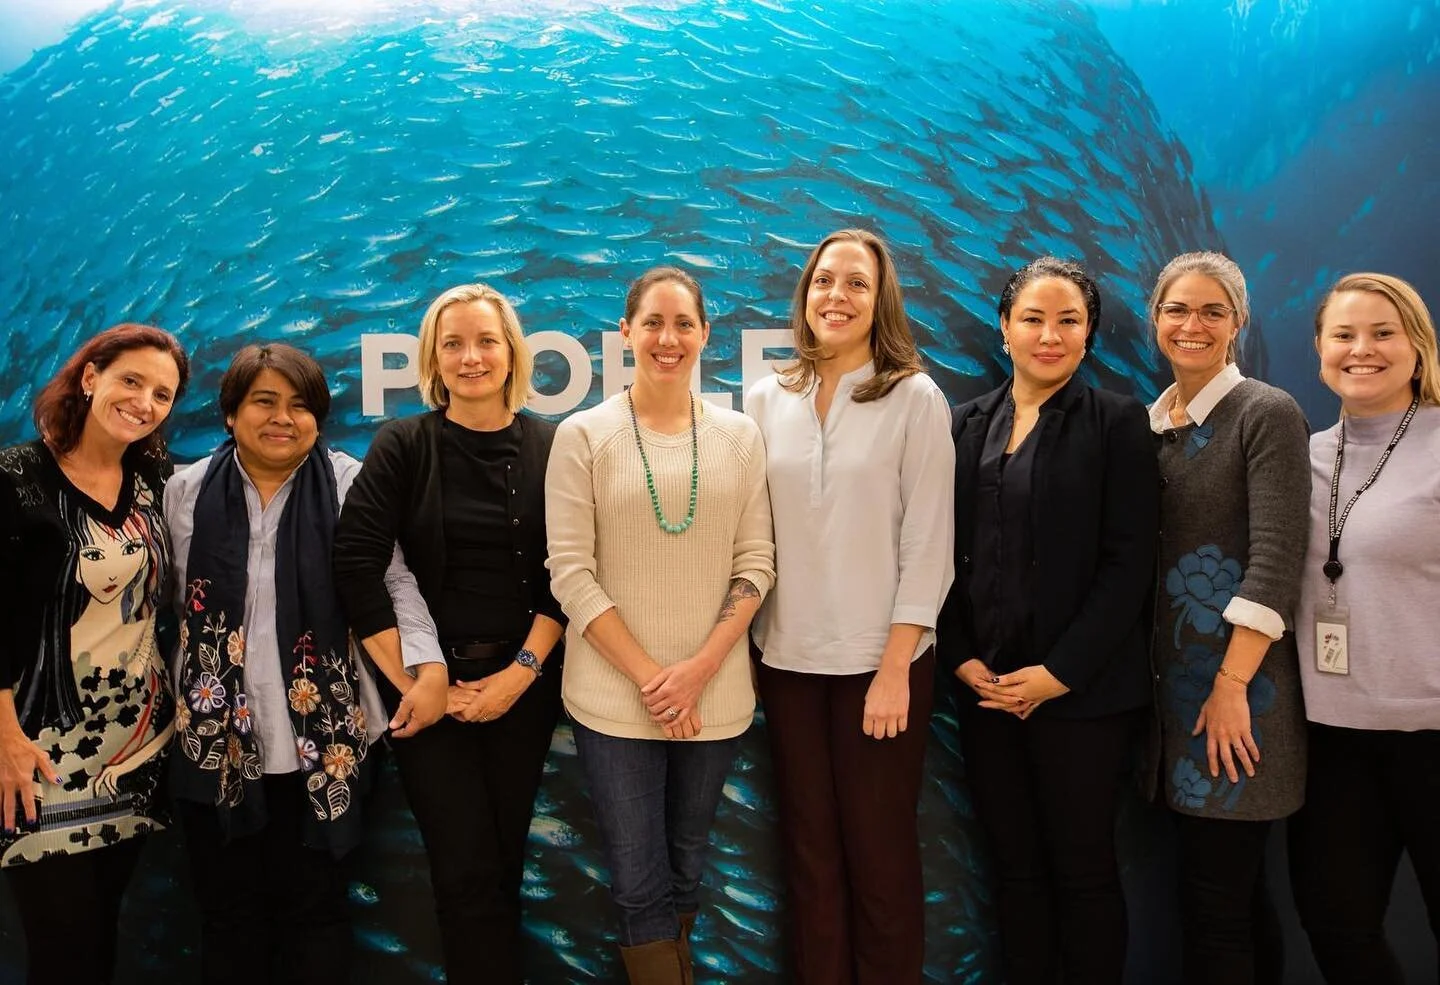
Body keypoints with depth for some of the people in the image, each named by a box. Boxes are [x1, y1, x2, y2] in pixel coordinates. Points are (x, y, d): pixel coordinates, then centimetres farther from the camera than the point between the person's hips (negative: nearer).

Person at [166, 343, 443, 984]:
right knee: (228, 912, 12)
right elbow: (177, 606, 9)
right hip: (212, 738, 2)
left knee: (315, 907, 7)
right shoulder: (187, 491, 5)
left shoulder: (349, 484, -3)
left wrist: (426, 663, -14)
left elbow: (395, 581, -1)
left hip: (320, 738, -2)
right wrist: (174, 704, 7)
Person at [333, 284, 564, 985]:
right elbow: (356, 565, -10)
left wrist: (522, 671, -10)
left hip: (522, 682, 2)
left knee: (504, 862, 11)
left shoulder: (550, 447, 1)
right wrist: (414, 680, -11)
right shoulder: (404, 445, -3)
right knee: (467, 872, -1)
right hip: (429, 687, -1)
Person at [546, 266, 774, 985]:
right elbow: (570, 573, -8)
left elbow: (756, 563, 1)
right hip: (615, 698, -2)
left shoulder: (739, 435, 3)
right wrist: (648, 675, -12)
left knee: (687, 868, 18)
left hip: (714, 697, 3)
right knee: (640, 883, 4)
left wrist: (698, 669, -10)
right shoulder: (583, 435, -5)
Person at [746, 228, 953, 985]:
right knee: (810, 851, 13)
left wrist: (895, 667, -12)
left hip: (879, 660, -3)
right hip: (788, 658, 3)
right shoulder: (766, 399, 5)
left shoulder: (916, 398, -4)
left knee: (880, 855, 8)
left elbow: (927, 542, -7)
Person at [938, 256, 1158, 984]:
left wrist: (1059, 671, -13)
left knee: (1083, 870, 8)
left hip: (1080, 691, -3)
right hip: (985, 687, 4)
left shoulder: (1117, 423, -2)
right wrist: (962, 658, -3)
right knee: (1014, 867, 13)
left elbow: (1129, 563, -8)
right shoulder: (968, 423, 8)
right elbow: (946, 553, 8)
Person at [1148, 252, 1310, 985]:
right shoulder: (1148, 423, 11)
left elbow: (1275, 558, -14)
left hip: (1238, 684, -6)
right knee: (1235, 887, 15)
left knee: (1215, 901, -1)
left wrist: (1232, 684, -18)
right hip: (1171, 677, 6)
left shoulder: (1267, 415, -6)